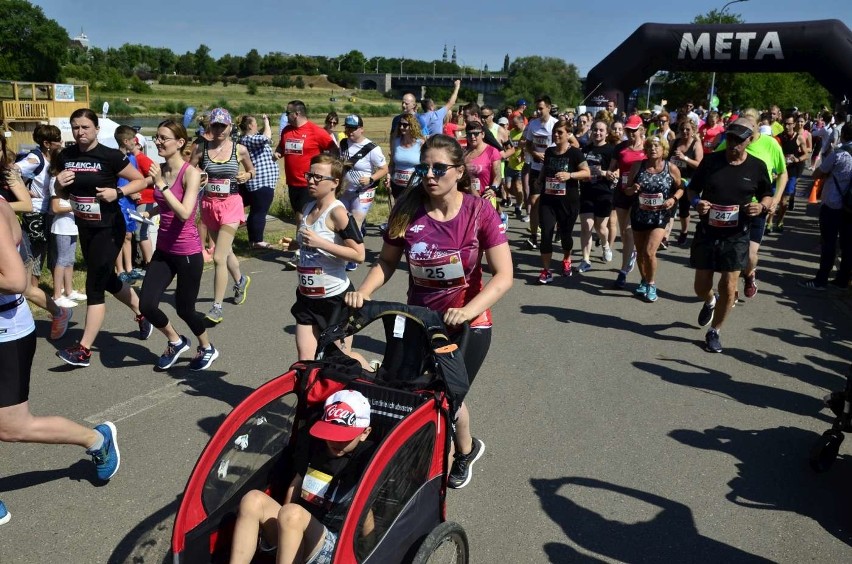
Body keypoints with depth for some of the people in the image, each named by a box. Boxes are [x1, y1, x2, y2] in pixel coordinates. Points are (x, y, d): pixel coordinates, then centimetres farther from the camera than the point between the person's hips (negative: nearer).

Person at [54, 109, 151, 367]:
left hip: (109, 228, -7)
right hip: (84, 227, 7)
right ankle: (142, 313, 43)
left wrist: (117, 192, -22)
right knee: (107, 280, 19)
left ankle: (83, 349, 0)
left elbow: (141, 181, -7)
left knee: (94, 286, -6)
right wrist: (59, 183, -9)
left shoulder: (110, 156, -13)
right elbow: (62, 195, 13)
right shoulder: (65, 157, 2)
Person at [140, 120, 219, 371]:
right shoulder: (159, 170, 1)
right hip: (163, 250, 5)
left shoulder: (191, 173, -16)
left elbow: (184, 213, -27)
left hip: (188, 252, -5)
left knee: (184, 309, 7)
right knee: (146, 305, -4)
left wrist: (162, 185, -28)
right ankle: (176, 342, 26)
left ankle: (207, 348, 36)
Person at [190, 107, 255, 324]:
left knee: (219, 257, -11)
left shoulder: (239, 149, -2)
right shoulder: (201, 148, 0)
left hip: (231, 205, -3)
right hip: (209, 204, 4)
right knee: (225, 250, 21)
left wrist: (247, 175, -7)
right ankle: (240, 280, 51)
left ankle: (217, 307, -3)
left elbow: (252, 170, 14)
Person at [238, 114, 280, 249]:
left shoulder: (250, 138, 16)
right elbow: (267, 137, -29)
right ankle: (257, 241, -2)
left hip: (259, 181, 11)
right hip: (262, 181, -11)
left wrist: (266, 124, 10)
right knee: (259, 212, -6)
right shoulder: (249, 139, -15)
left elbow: (263, 134, 29)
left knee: (255, 212, 15)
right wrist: (266, 121, -15)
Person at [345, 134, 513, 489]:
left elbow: (503, 275, -20)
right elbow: (387, 261, 1)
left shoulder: (480, 212, -16)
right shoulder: (407, 211, -9)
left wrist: (468, 311, -34)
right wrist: (363, 292, -17)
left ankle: (465, 450, 36)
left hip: (468, 325, -3)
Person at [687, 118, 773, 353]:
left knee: (728, 287, -2)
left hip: (736, 236, -1)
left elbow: (767, 196, 9)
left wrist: (761, 206, -14)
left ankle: (714, 332, 19)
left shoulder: (757, 167, -4)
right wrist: (696, 202, -16)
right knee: (701, 286, 8)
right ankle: (710, 302, 46)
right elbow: (692, 189, 6)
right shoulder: (710, 160, -4)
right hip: (706, 232, 1)